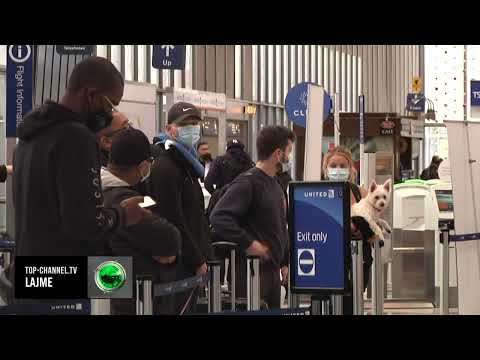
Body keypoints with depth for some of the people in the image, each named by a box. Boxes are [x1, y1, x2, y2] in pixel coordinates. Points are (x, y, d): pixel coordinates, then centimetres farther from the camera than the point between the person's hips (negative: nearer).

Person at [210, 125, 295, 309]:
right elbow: (218, 217, -24)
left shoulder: (275, 185, 16)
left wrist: (284, 262, 21)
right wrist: (248, 243, -23)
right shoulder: (247, 183, -13)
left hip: (272, 270, 9)